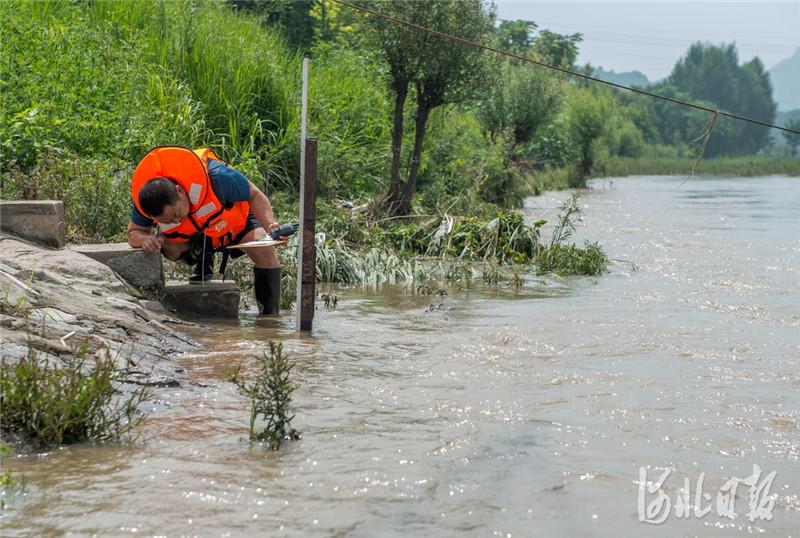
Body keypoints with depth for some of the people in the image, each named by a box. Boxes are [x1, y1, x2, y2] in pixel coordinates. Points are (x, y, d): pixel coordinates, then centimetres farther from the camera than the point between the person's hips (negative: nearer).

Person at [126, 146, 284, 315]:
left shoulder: (214, 176, -41)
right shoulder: (142, 202, -32)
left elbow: (254, 195, -25)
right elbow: (134, 233, -13)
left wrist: (270, 224, -42)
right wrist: (146, 240, -39)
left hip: (235, 221, -2)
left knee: (265, 250, -27)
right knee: (166, 246, -28)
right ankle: (203, 260, 4)